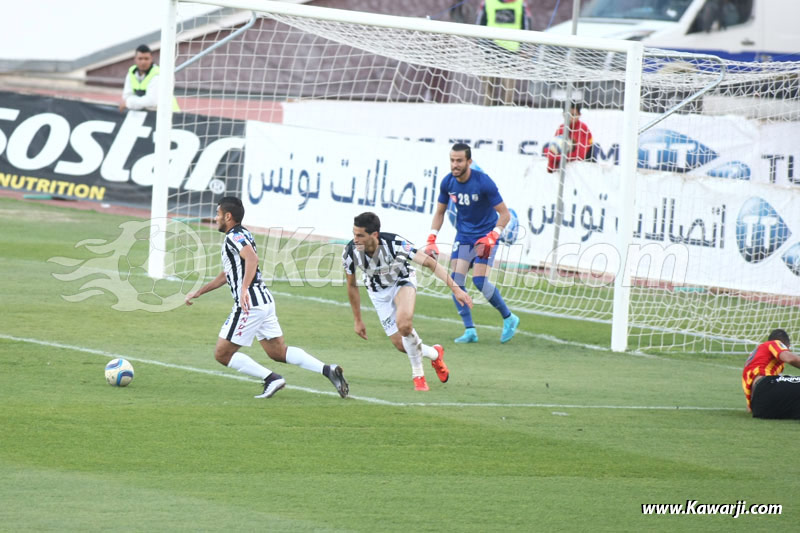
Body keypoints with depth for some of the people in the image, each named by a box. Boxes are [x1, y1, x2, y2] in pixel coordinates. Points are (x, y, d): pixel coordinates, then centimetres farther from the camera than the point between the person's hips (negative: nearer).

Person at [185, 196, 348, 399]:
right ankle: (328, 370, -2)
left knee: (222, 354, -1)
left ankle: (271, 378, -8)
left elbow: (252, 257, -31)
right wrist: (198, 292, 36)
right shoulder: (240, 235, 22)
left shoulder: (235, 236, -10)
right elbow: (226, 275, 33)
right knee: (279, 352, 11)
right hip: (264, 301, 10)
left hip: (250, 304, -10)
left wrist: (244, 289, -41)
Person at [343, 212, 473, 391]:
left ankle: (418, 375, -10)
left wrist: (455, 288, -35)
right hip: (378, 292, 3)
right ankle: (435, 354, 30)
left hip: (402, 281, -3)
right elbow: (351, 286, -6)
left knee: (404, 324, -33)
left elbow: (429, 262, -30)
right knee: (401, 345, -3)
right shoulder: (350, 253, -25)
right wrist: (357, 320, 2)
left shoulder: (394, 243, -35)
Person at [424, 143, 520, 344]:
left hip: (485, 234, -5)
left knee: (479, 280, -17)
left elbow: (504, 214, -17)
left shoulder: (483, 182, -22)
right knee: (456, 279, -8)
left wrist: (492, 237, -28)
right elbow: (439, 212, 9)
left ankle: (509, 318, 4)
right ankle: (469, 330, -1)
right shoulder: (448, 182, -6)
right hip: (463, 235, 5)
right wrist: (431, 240, -1)